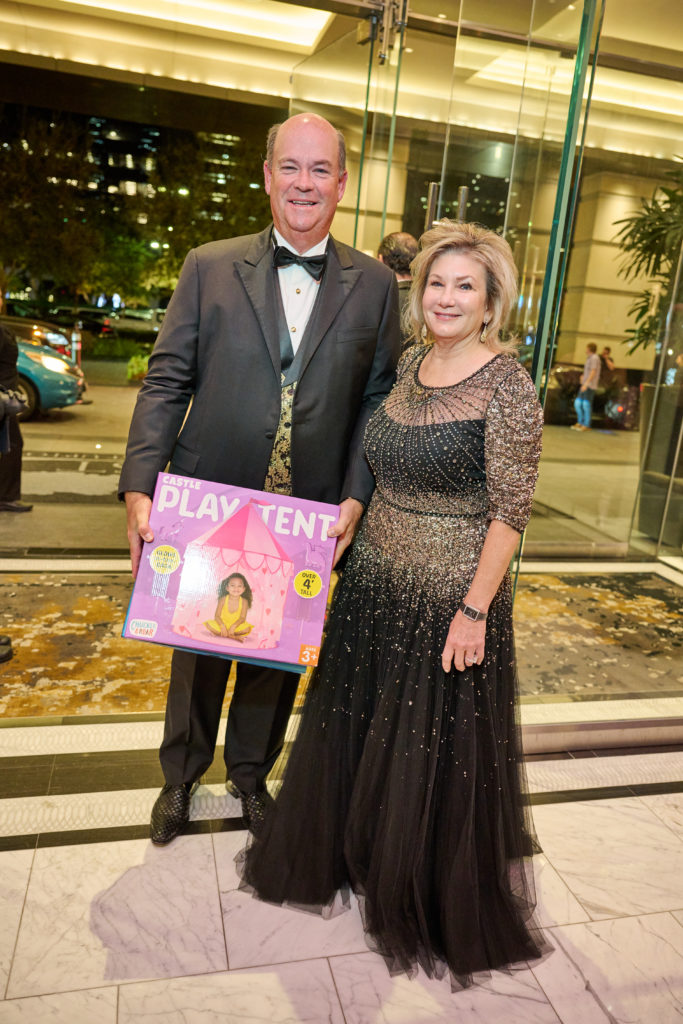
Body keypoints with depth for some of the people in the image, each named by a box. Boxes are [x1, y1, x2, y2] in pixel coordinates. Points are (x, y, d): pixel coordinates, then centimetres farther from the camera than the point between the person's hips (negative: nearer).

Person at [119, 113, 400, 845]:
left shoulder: (375, 285, 2)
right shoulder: (209, 267, 1)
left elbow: (379, 403, 0)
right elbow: (166, 382, -3)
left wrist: (355, 498, -11)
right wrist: (139, 488, -13)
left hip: (310, 520, 1)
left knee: (279, 653, 17)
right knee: (197, 650, 18)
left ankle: (250, 772, 45)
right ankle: (181, 776, 45)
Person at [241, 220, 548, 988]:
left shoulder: (507, 386, -14)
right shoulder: (410, 362, 6)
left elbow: (509, 512, -15)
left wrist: (475, 609, -17)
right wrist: (356, 516, 12)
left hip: (449, 601, -6)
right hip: (374, 585, 7)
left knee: (434, 757, 11)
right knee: (352, 732, 21)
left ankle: (438, 906, 39)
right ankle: (346, 857, 49)